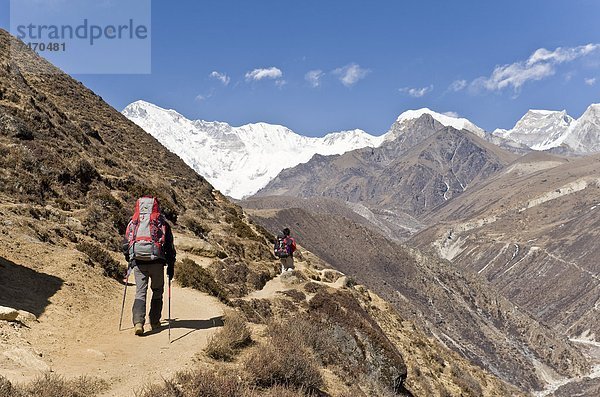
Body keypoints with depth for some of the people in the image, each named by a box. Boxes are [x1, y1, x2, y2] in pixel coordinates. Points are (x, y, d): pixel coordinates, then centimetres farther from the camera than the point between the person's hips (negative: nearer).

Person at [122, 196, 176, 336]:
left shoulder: (133, 223, 11)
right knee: (157, 292, 15)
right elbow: (169, 246, 4)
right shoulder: (162, 223, 5)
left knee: (140, 292, 4)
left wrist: (130, 261, 29)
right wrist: (171, 266, 10)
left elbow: (126, 244, 14)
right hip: (156, 262, -1)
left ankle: (138, 323, -13)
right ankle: (155, 322, 19)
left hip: (137, 262, 1)